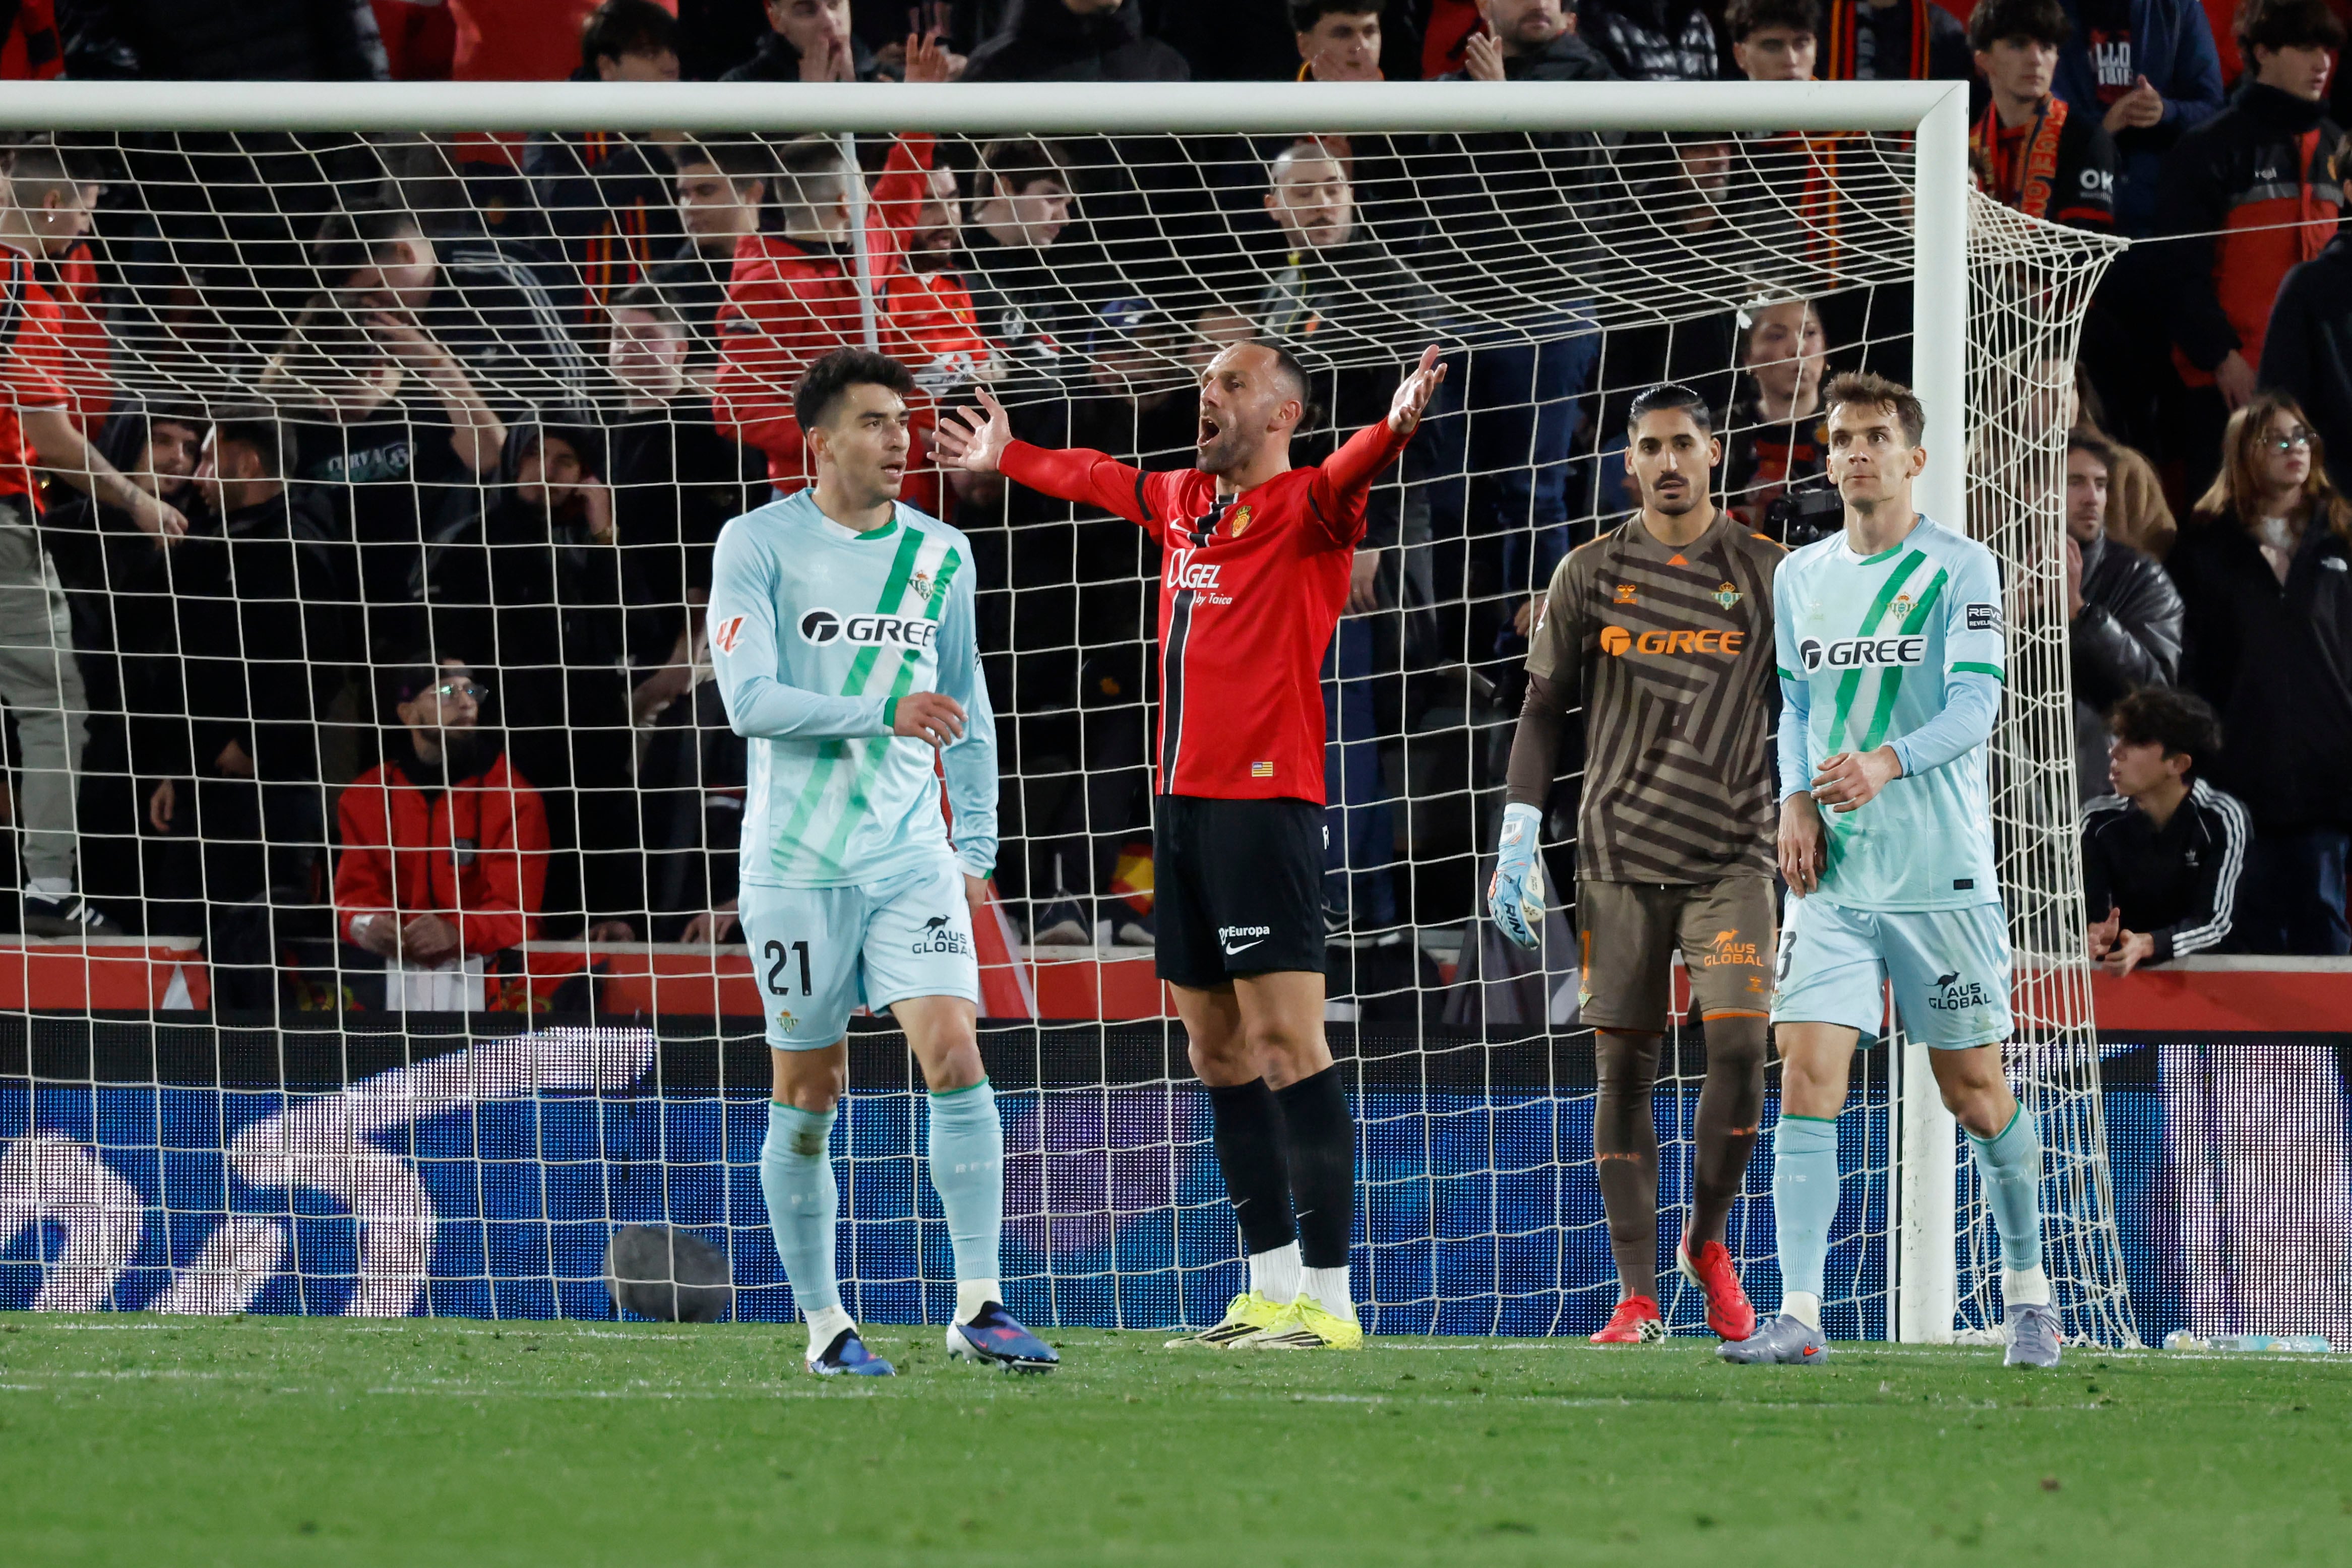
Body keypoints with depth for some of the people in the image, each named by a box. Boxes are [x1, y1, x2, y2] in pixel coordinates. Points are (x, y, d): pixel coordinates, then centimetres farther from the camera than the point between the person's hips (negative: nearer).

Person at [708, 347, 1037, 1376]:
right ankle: (823, 1324, 14)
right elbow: (749, 699, -14)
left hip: (912, 856, 3)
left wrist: (977, 846, 15)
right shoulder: (759, 545, -5)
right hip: (796, 859, -3)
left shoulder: (941, 554, 8)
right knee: (809, 1091, 3)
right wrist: (882, 716, -23)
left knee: (954, 1057, -13)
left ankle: (978, 1306, -12)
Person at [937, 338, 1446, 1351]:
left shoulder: (1304, 508, -5)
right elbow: (1095, 478, 36)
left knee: (1287, 1042, -12)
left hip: (1265, 802, -8)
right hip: (1183, 803, 8)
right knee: (1218, 1051, 10)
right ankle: (1272, 1292, 16)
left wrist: (1395, 426, -49)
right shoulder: (1179, 501, 17)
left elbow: (1347, 477, -27)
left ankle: (1328, 1298, -14)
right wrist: (1003, 459, 52)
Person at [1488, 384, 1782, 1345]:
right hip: (1619, 856, 1)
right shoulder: (1591, 574, 7)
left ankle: (1708, 1241, 10)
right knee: (1624, 1065, -1)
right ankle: (1638, 1295, 3)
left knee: (1738, 1044, -15)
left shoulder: (1765, 572, 5)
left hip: (1732, 853, -1)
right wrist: (1518, 839, 1)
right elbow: (1544, 711, 10)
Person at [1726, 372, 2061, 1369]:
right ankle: (1799, 1315, -15)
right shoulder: (1799, 577, 11)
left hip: (1941, 874, -4)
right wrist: (1796, 800, 1)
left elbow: (1975, 703, -13)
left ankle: (2027, 1293, 25)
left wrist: (1887, 764, -30)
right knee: (1807, 1074, -10)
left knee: (1974, 1090, 5)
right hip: (1831, 875, 4)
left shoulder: (1961, 569, -4)